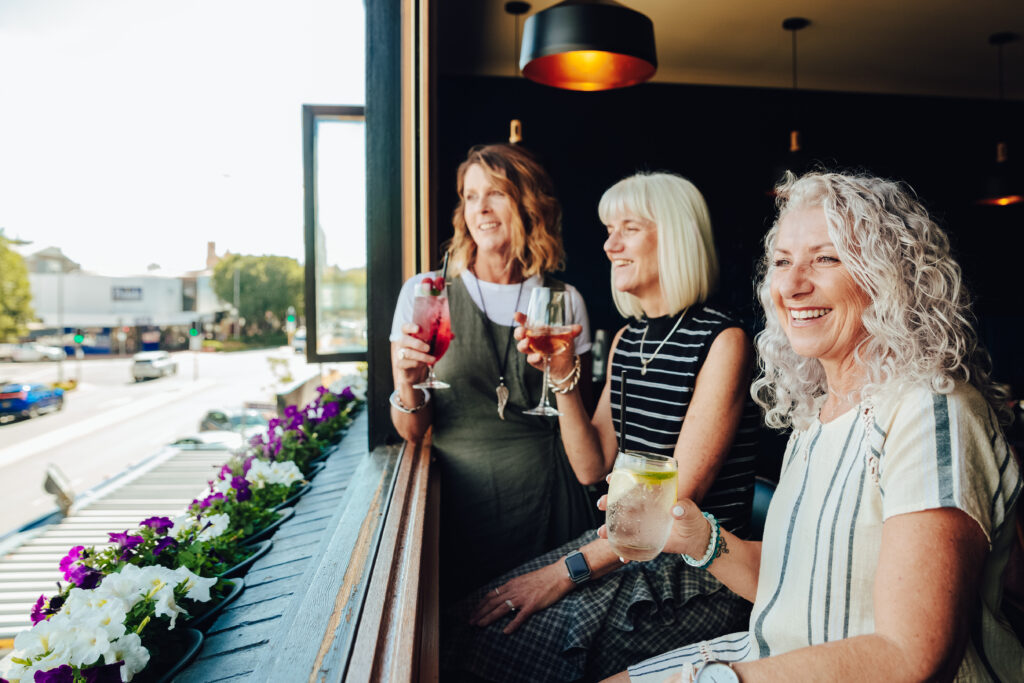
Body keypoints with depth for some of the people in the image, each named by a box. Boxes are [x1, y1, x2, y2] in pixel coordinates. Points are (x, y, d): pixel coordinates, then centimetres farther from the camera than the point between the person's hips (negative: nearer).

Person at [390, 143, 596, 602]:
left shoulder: (564, 302, 1)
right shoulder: (424, 293, -2)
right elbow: (412, 432, -1)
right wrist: (408, 383, -20)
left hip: (547, 497, 1)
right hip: (461, 496, -1)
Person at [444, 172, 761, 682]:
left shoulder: (722, 341, -13)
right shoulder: (627, 339, 9)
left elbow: (681, 496, -18)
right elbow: (592, 468, 8)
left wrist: (569, 569, -19)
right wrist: (563, 376, -4)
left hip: (696, 568, -6)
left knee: (500, 642, -17)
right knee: (467, 617, -8)